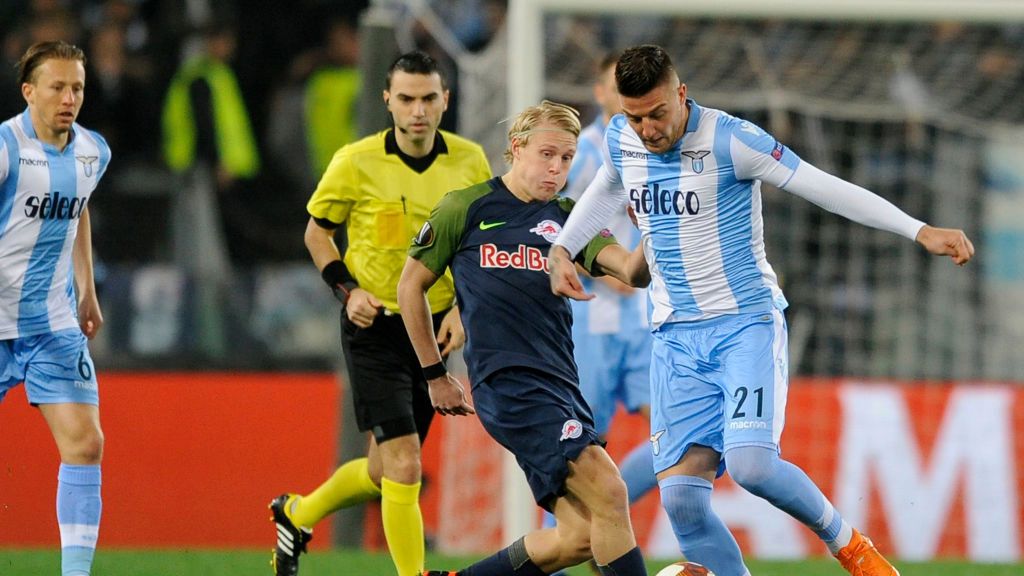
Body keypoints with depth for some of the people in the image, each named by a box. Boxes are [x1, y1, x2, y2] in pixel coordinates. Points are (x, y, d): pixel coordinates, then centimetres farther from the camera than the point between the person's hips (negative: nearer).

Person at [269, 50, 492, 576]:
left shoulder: (469, 162, -1)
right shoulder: (357, 163, -11)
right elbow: (317, 231, 5)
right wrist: (347, 290, -9)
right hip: (375, 329, -4)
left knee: (384, 474, 14)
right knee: (404, 465, -16)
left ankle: (297, 514, 40)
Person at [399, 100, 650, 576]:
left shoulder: (568, 221, 14)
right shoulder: (465, 208, 4)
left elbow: (633, 271, -2)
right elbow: (411, 285, 12)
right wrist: (435, 374, 11)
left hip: (560, 384, 6)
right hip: (506, 382, -6)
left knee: (579, 535, 2)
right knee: (607, 491, -20)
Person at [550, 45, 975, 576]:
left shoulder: (729, 140, -15)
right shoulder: (620, 141, 3)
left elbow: (825, 188, -17)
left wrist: (920, 231, -24)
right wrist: (562, 248, 19)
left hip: (746, 324, -5)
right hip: (675, 337, 5)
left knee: (750, 463, -25)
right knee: (680, 495, -9)